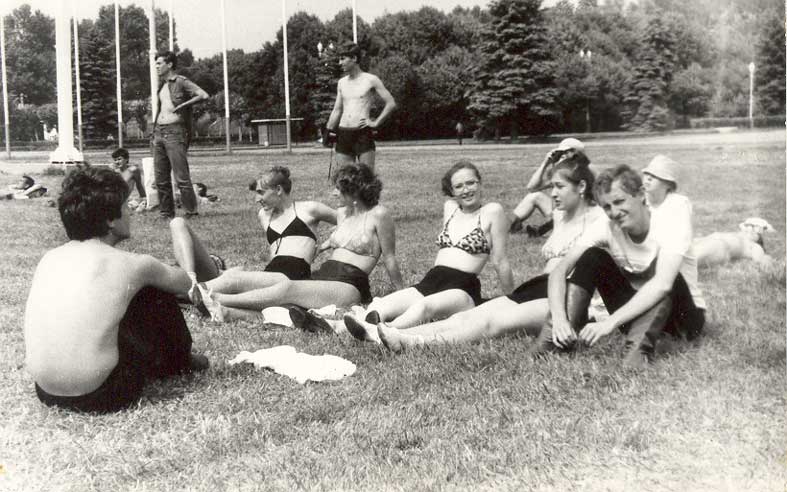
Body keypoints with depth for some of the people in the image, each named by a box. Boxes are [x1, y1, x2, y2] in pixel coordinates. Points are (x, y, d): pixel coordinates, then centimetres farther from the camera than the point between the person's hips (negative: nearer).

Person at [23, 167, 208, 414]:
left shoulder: (49, 258, 7)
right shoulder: (130, 264, -7)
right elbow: (184, 283, 13)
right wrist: (151, 274, 32)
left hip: (46, 392, 6)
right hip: (99, 395, -5)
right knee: (158, 294, 11)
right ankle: (180, 363, 35)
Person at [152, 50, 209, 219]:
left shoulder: (181, 82, -4)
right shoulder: (161, 85, 19)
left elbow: (204, 95, -16)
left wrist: (182, 105, -13)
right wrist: (154, 132, 17)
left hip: (175, 131, -8)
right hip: (159, 132, 8)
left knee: (181, 177, -10)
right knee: (160, 178, 7)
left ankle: (192, 212, -4)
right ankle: (166, 213, 15)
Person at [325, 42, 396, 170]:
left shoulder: (370, 80, -1)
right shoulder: (342, 82, 14)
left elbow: (391, 103, -1)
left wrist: (376, 123, -6)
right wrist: (328, 131, 10)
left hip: (363, 134, -5)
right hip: (343, 134, 5)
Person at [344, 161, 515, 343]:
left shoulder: (492, 211, 1)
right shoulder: (449, 207, 19)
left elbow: (499, 261, 4)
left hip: (463, 289, -6)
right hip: (429, 282, 6)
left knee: (423, 305, -39)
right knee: (377, 305, -22)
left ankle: (377, 334, -63)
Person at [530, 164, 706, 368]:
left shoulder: (673, 224, -24)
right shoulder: (607, 228, -13)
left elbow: (662, 284, -40)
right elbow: (560, 270, -18)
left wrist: (610, 322, -46)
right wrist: (559, 317, -36)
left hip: (684, 315, -4)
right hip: (636, 310, 4)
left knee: (665, 274, -34)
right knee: (592, 257, -15)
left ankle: (639, 348, -39)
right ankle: (559, 335, -21)